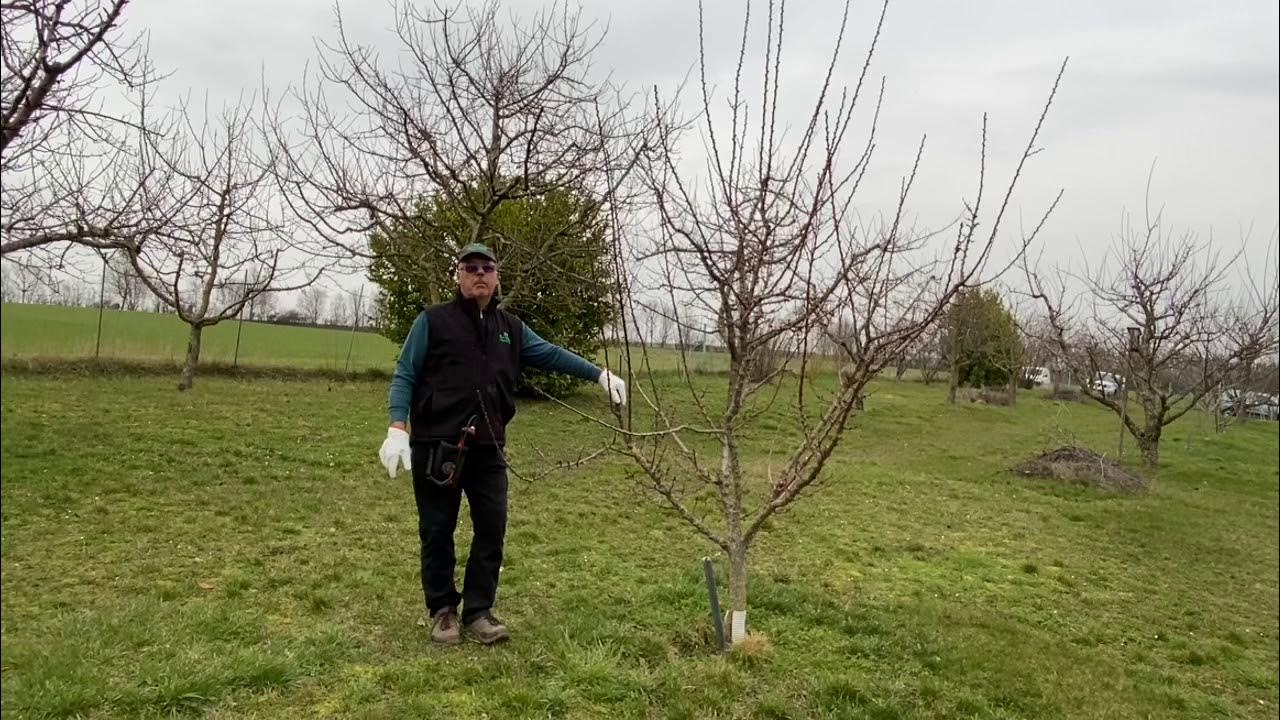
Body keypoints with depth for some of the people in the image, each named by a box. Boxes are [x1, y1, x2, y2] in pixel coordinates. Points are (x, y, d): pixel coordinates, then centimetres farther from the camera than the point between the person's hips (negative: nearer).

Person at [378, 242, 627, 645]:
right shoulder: (433, 321, 0)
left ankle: (478, 612, 17)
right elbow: (405, 375, -2)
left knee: (492, 530, 3)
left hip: (488, 448, 4)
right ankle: (442, 611, 22)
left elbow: (550, 354, 11)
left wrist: (599, 374, -1)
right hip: (436, 446, -4)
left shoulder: (511, 328, 14)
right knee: (437, 532, 6)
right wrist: (398, 429, -14)